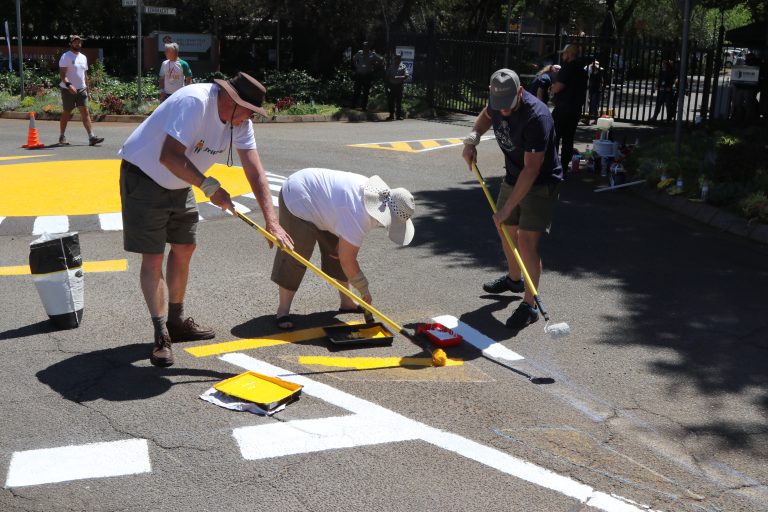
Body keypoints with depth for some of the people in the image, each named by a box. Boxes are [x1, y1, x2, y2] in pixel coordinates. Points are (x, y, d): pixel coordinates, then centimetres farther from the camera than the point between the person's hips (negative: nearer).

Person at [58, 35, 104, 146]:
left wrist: (88, 90, 16)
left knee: (85, 112, -5)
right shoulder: (66, 57, -5)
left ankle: (91, 137, -12)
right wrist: (68, 85, -31)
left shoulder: (83, 57, 16)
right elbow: (62, 74, -15)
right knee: (66, 113, 3)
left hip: (81, 89, 5)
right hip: (68, 90, -5)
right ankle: (62, 137, 16)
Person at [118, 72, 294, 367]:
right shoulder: (194, 102, -31)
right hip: (143, 177, -8)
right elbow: (169, 156, -36)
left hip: (179, 185, 8)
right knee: (152, 257, -8)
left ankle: (176, 322, 28)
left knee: (184, 249, 12)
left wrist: (271, 220, -18)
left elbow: (254, 170, -10)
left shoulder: (240, 120, -6)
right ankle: (161, 336, -1)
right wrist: (209, 187, -32)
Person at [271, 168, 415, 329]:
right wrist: (364, 289, -17)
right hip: (297, 201, -10)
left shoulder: (378, 192, -8)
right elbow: (347, 260, -28)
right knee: (294, 258, -12)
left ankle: (347, 303, 21)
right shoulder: (359, 215, -36)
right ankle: (283, 310, -1)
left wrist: (342, 243, -1)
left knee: (337, 252, 10)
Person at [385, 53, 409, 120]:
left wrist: (398, 77, -21)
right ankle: (391, 115, 11)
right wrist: (387, 86, -1)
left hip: (399, 85, -2)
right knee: (391, 100, 3)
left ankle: (399, 115, 6)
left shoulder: (403, 67, 2)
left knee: (399, 100, 0)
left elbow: (406, 76, -8)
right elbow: (387, 76, 9)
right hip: (391, 85, 2)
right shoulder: (391, 66, 8)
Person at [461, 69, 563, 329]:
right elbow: (487, 115, 17)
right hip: (513, 177, 8)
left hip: (541, 183, -8)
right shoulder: (498, 101, -10)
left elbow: (532, 170, -32)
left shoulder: (537, 118, -34)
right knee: (505, 229, 21)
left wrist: (507, 207, -29)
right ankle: (514, 278, 46)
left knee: (526, 241, -15)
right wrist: (472, 138, -4)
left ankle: (530, 305, -3)